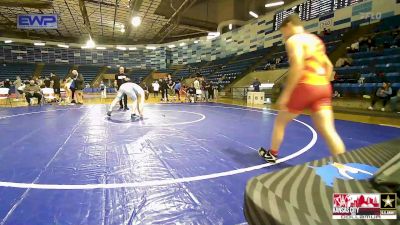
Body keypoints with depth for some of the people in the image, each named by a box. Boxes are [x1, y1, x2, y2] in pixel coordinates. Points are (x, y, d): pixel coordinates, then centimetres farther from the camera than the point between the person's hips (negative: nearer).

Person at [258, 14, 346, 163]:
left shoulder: (293, 40, -3)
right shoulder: (316, 39, 23)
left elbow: (297, 67, -19)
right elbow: (329, 66, 21)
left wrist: (285, 94, -18)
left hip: (306, 86, -7)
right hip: (323, 87, 7)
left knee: (280, 121, 13)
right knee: (328, 130, 2)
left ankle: (272, 154, 28)